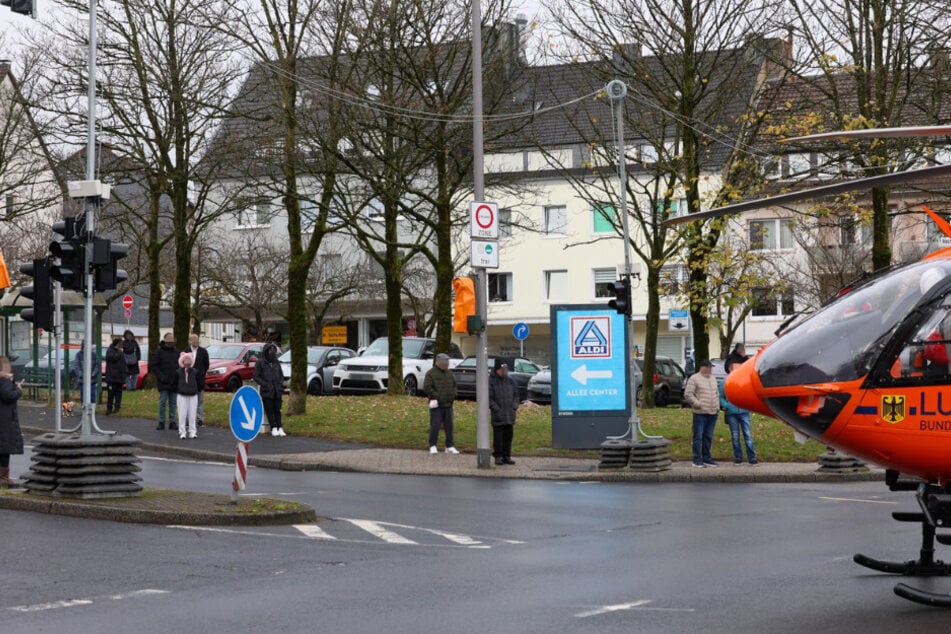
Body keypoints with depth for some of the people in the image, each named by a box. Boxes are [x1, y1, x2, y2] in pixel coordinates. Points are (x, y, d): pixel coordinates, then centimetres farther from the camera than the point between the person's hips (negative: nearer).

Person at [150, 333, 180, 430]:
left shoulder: (176, 352, 10)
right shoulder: (159, 352, -4)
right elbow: (152, 366, -7)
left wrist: (179, 372, 0)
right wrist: (161, 376, -15)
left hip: (174, 382, 4)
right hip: (163, 382, -4)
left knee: (173, 403, 7)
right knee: (163, 402, -4)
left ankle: (172, 422, 10)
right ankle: (161, 422, 1)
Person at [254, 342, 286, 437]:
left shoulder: (276, 362, 14)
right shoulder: (260, 363, -1)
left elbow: (281, 375, 21)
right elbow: (257, 377, -4)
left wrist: (281, 385, 3)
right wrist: (266, 385, -14)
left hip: (277, 391, 4)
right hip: (266, 391, -4)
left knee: (277, 409, 2)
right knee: (269, 409, -5)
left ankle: (279, 428, -2)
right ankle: (274, 428, -6)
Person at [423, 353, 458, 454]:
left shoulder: (449, 373, 13)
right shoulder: (431, 373, -6)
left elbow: (454, 385, 24)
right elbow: (426, 388, -13)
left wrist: (453, 395, 6)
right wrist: (438, 397, -16)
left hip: (448, 405, 6)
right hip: (436, 405, -5)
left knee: (449, 426, 5)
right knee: (435, 426, -6)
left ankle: (450, 447, 10)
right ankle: (432, 446, 6)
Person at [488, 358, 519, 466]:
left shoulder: (509, 380, 11)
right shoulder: (491, 381, -4)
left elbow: (516, 395, 16)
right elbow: (489, 398, -8)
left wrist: (514, 406, 2)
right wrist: (496, 409, -15)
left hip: (510, 415, 5)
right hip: (498, 416, -5)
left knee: (508, 436, 8)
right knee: (498, 436, -1)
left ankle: (507, 456, 15)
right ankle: (498, 457, 6)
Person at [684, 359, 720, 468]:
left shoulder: (713, 378, 18)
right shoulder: (694, 379, -5)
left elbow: (717, 394, 26)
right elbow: (688, 395, -9)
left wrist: (717, 406, 14)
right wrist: (698, 404, -13)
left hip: (712, 413, 7)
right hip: (700, 413, -7)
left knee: (708, 437, 10)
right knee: (698, 437, -4)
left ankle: (706, 458, 17)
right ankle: (697, 460, -1)